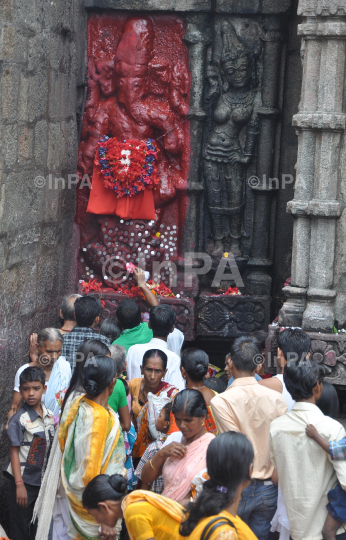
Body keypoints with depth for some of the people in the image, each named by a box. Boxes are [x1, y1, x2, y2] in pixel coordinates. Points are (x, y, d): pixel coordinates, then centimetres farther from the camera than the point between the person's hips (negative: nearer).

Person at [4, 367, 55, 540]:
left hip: (44, 479, 5)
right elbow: (14, 452, -13)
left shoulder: (50, 416, 2)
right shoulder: (19, 420, -15)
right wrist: (19, 485, -16)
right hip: (25, 480, -5)